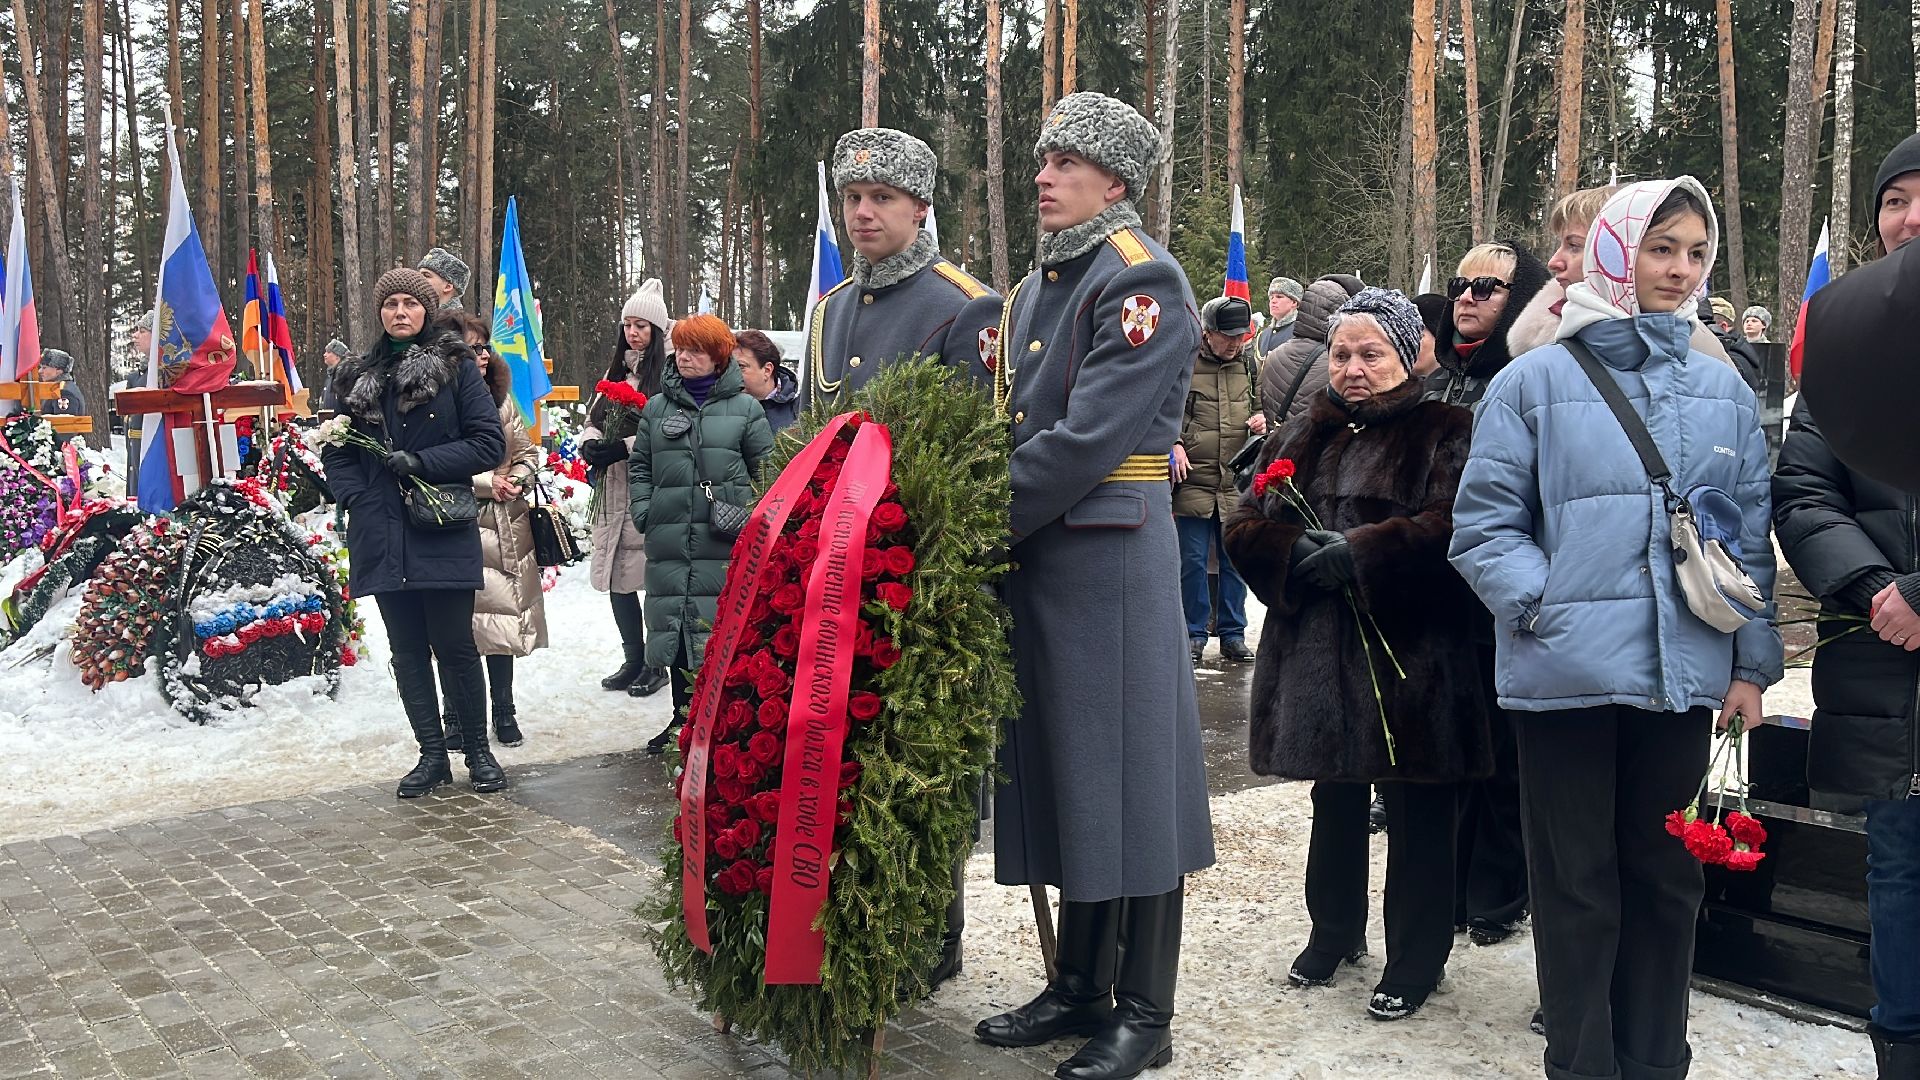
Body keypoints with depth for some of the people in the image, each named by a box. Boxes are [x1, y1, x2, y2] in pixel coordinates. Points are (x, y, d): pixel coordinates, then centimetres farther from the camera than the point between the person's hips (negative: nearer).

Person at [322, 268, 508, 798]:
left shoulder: (456, 367, 0)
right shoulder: (354, 377, 12)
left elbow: (489, 443, -5)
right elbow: (336, 452, 14)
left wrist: (423, 463, -14)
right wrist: (358, 498, -4)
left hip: (444, 535, -4)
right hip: (381, 536, 4)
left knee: (455, 645, 0)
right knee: (408, 651, 8)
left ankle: (478, 750, 16)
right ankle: (432, 754, 18)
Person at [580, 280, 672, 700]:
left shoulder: (667, 373, -7)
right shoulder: (616, 371, 18)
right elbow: (593, 418, 18)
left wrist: (625, 447, -19)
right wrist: (591, 443, -2)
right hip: (612, 491, 8)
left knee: (652, 576, -6)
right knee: (616, 577, 10)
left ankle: (656, 664, 7)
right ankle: (633, 660, 22)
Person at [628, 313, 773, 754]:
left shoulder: (745, 408, 4)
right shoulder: (657, 407, 13)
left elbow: (767, 471, 4)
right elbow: (639, 466, 18)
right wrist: (644, 512, 5)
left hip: (726, 546, -3)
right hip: (669, 541, 4)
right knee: (673, 626, 8)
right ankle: (684, 718, 21)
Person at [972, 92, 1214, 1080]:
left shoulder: (1143, 280, -10)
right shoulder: (1035, 287, 16)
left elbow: (1087, 439, -19)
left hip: (1110, 562, -8)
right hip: (1037, 559, 8)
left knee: (1126, 775, 0)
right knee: (1059, 771, 14)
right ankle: (1079, 986, 27)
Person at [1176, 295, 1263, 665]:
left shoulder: (1251, 364, 7)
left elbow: (1265, 404, 21)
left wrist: (1263, 420, -1)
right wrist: (1173, 444, -14)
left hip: (1238, 482, 3)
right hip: (1193, 480, -3)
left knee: (1235, 561, 10)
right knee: (1192, 561, 3)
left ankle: (1233, 633, 21)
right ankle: (1194, 634, 15)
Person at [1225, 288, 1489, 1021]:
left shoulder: (1445, 433, 0)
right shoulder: (1301, 438, 16)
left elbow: (1455, 525, -16)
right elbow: (1246, 528, 8)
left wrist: (1358, 552, -22)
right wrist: (1300, 549, -12)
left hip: (1411, 657, -5)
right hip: (1317, 656, 5)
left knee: (1416, 811, 4)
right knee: (1334, 800, 17)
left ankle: (1417, 956, 19)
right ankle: (1334, 931, 34)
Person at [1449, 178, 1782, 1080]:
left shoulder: (1723, 389, 9)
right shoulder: (1535, 381, -2)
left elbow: (1750, 536, 12)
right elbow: (1483, 524, -4)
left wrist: (1752, 663, 8)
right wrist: (1544, 607, -16)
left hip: (1685, 677, 4)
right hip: (1569, 677, -3)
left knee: (1667, 880, 15)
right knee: (1577, 888, 8)